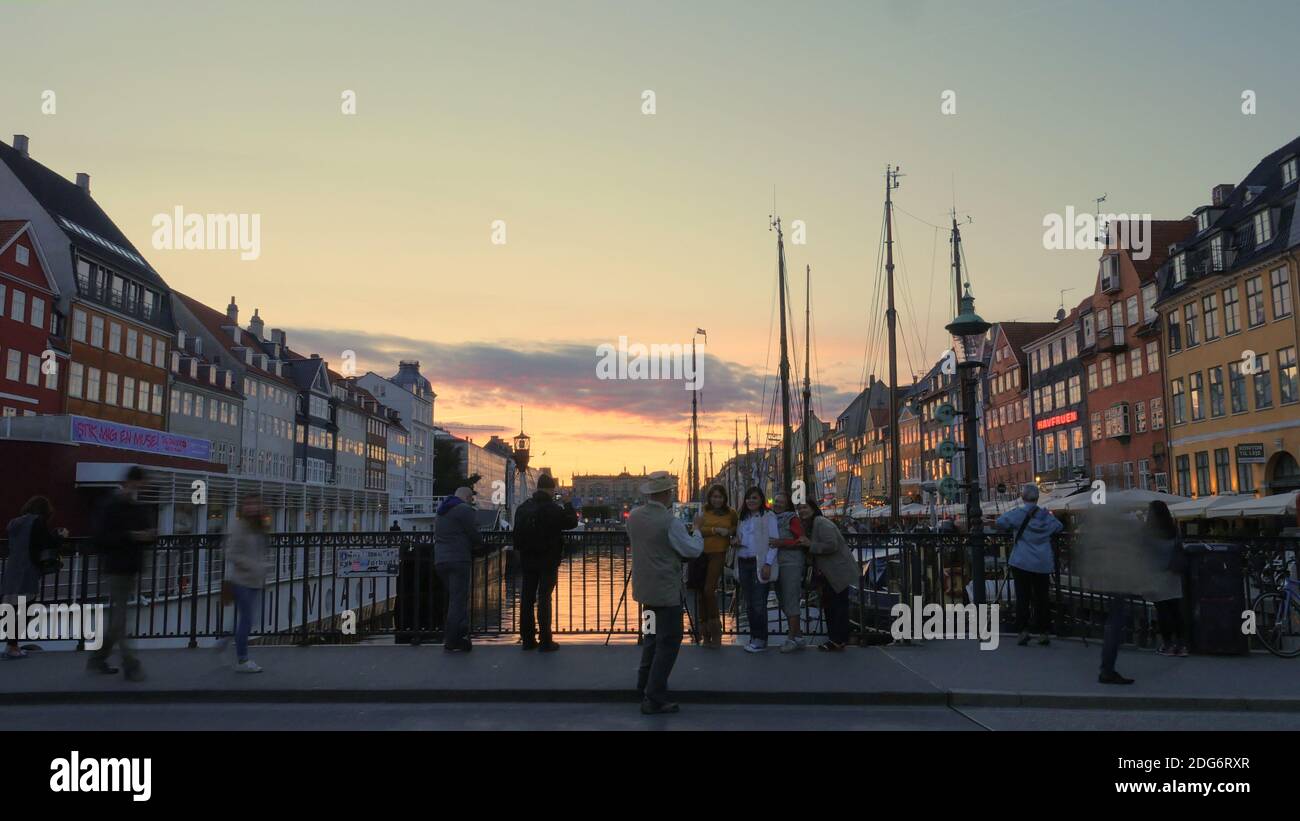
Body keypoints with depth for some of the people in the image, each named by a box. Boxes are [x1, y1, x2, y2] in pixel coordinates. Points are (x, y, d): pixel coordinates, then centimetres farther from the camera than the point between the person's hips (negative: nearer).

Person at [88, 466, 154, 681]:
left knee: (116, 618, 13)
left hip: (132, 568, 7)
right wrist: (129, 536, -24)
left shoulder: (141, 509, 12)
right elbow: (101, 538, -16)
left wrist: (150, 536, -5)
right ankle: (131, 665, -5)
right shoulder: (110, 506, -8)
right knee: (119, 618, -5)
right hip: (116, 568, -7)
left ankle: (97, 660, 25)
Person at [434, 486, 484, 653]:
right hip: (459, 560, -8)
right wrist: (480, 544, 11)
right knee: (459, 601, -5)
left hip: (440, 560, 9)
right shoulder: (465, 510, -8)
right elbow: (475, 535, -12)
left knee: (453, 600, 16)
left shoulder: (441, 512, 20)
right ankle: (451, 642, -7)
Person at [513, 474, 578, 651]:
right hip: (548, 561, -5)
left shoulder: (523, 508, 4)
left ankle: (528, 639, 15)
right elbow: (572, 522, -6)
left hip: (528, 561, 5)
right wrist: (567, 502, 3)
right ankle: (546, 642, -1)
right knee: (544, 599, -2)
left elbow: (517, 533, 12)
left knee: (527, 598, 10)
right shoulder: (552, 508, -15)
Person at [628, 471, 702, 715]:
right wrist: (697, 534, 9)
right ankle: (654, 698, 2)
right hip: (667, 589, -8)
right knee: (669, 641, 1)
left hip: (644, 587, 8)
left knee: (653, 635, 24)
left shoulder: (634, 516, 1)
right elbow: (693, 550, -11)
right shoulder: (669, 521, -20)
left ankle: (644, 686, 34)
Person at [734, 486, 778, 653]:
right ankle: (754, 636, 18)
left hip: (759, 563, -7)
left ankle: (760, 639, 0)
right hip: (743, 563, 7)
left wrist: (768, 564, -16)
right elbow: (738, 537, 27)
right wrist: (734, 540, 2)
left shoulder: (768, 516, -3)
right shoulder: (743, 518, 18)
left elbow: (774, 541, -8)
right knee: (749, 603, 10)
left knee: (759, 603, -7)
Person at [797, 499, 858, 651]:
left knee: (838, 604, -6)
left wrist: (810, 544, -24)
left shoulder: (821, 523, -19)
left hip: (840, 570, -11)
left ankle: (839, 640, -1)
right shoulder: (809, 525, 13)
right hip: (829, 573, 11)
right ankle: (833, 637, 26)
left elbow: (832, 545, -28)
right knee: (828, 604, 16)